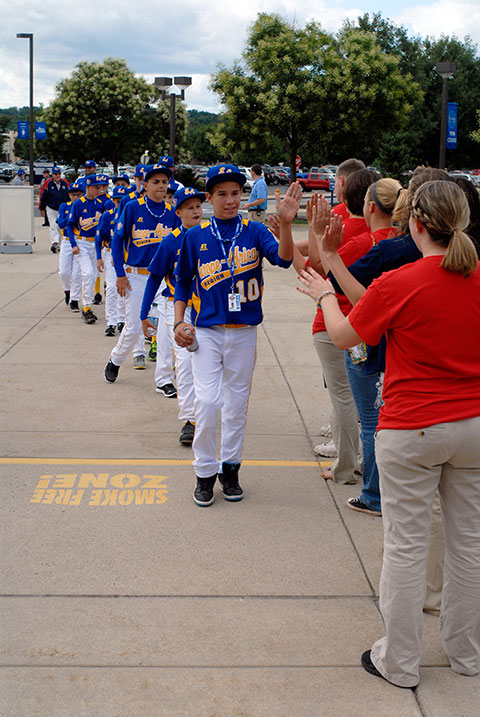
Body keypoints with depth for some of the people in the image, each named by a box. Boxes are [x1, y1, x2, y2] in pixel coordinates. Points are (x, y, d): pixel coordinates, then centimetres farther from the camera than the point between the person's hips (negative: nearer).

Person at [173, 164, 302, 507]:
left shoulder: (255, 231, -1)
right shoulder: (195, 237, 1)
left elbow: (283, 258, -19)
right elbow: (183, 283, 10)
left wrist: (286, 222, -35)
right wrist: (179, 322, -1)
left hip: (244, 331, 1)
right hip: (206, 331, -1)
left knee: (237, 403, 10)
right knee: (207, 401, -9)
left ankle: (230, 468, 26)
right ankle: (205, 473, 8)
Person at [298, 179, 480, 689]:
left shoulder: (398, 284, -16)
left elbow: (343, 336, -1)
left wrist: (324, 295, 18)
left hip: (412, 431, -4)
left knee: (406, 545, 6)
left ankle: (398, 662, 18)